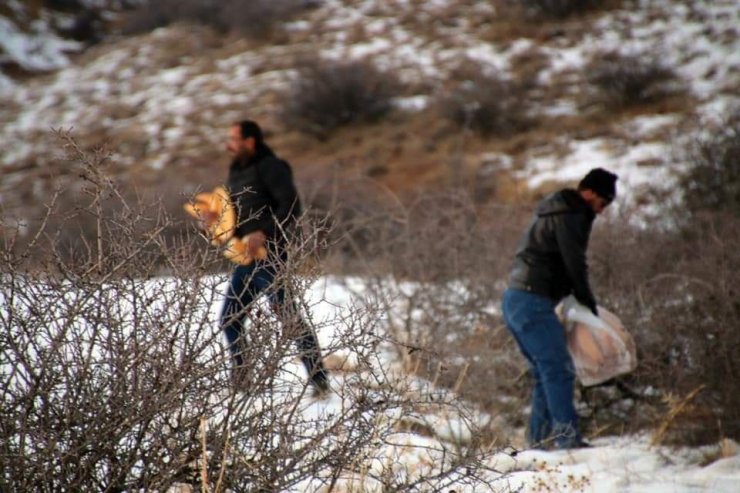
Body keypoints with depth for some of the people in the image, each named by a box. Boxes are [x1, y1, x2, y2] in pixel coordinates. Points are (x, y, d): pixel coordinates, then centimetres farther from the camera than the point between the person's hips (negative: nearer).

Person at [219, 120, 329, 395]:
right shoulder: (237, 171, 17)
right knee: (229, 320, 8)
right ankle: (239, 382, 18)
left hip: (270, 259, -9)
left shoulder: (270, 168, -10)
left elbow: (291, 207, -18)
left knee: (290, 320, -8)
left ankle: (319, 381, -2)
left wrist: (264, 233, -27)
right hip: (246, 261, 9)